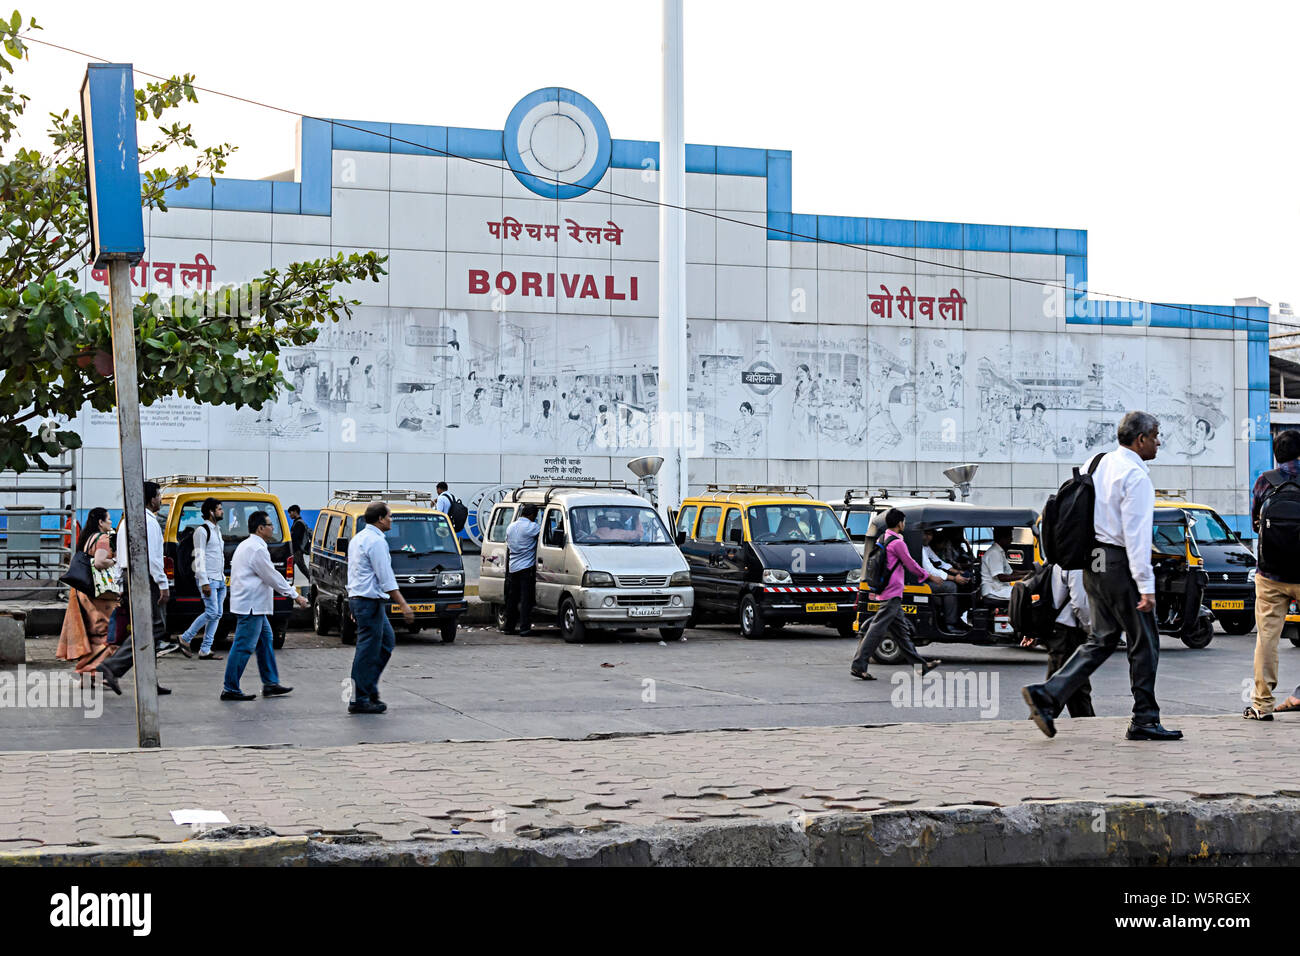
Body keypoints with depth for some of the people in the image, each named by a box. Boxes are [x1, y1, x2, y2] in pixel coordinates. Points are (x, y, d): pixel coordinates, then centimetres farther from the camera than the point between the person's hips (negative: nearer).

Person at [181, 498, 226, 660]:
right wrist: (204, 582, -20)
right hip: (209, 579, -9)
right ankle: (186, 638, 1)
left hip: (219, 579, 9)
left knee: (217, 615, 4)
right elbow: (199, 557, -15)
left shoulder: (217, 530, 20)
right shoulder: (202, 530, -9)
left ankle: (205, 650, 5)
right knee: (212, 613, -15)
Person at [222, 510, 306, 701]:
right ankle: (230, 689, -4)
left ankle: (270, 683, 20)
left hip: (252, 605, 11)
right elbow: (272, 577, -15)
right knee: (243, 646, -7)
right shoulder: (257, 549, -17)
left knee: (265, 640, 15)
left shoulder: (247, 545, 17)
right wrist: (295, 596, -8)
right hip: (250, 606, -11)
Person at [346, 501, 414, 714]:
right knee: (368, 649, -5)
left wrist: (355, 606, 25)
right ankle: (359, 700, -2)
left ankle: (370, 689, 15)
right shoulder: (376, 541, -15)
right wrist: (403, 605, -19)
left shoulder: (359, 537, 17)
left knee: (387, 641, 16)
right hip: (369, 601, -10)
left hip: (358, 598, 10)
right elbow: (386, 578, -19)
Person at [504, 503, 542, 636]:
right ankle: (524, 628, -8)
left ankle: (509, 627, 16)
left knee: (512, 599, 12)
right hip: (527, 568, -7)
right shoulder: (531, 527, -13)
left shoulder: (511, 527, 12)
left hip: (512, 568, 7)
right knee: (526, 600, -5)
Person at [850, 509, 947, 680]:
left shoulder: (882, 540, 14)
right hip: (893, 594, -10)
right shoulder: (897, 543, -14)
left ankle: (921, 665, 19)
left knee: (901, 630, 12)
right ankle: (858, 665, -12)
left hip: (884, 593, 10)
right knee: (878, 629, -10)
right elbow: (911, 564, -7)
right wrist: (930, 576, 5)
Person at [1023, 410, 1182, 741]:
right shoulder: (1136, 476, -15)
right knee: (1144, 642, 4)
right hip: (1120, 564, -8)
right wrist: (1146, 585, -20)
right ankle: (1145, 720, 10)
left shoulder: (1098, 463, 10)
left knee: (1102, 640, 13)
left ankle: (1047, 695, 1)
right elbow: (1136, 533, -20)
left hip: (1094, 563, 8)